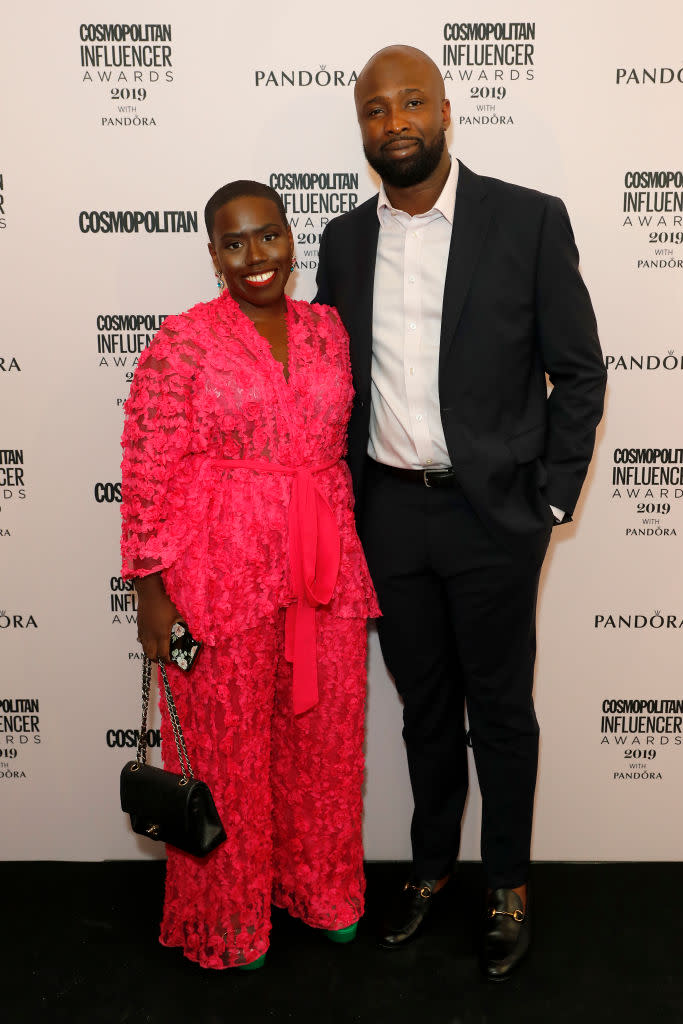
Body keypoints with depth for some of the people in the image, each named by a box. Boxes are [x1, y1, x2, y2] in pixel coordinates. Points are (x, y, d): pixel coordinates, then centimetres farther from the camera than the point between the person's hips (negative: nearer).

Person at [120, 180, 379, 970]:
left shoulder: (328, 329, 9)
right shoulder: (181, 342, -6)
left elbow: (342, 446, 13)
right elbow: (148, 474, -8)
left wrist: (347, 556, 12)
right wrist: (151, 590, -10)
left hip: (324, 567, 5)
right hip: (221, 571, -4)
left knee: (323, 734, 15)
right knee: (228, 744, 8)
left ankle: (319, 886, 39)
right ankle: (229, 919, 31)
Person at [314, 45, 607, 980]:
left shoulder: (529, 220, -5)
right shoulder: (345, 240, 6)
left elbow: (578, 372, -3)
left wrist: (547, 502, -7)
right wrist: (341, 505, 6)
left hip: (491, 516, -3)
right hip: (387, 514, 3)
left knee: (501, 710, 11)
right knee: (425, 706, 18)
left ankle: (507, 886, 32)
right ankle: (431, 865, 38)